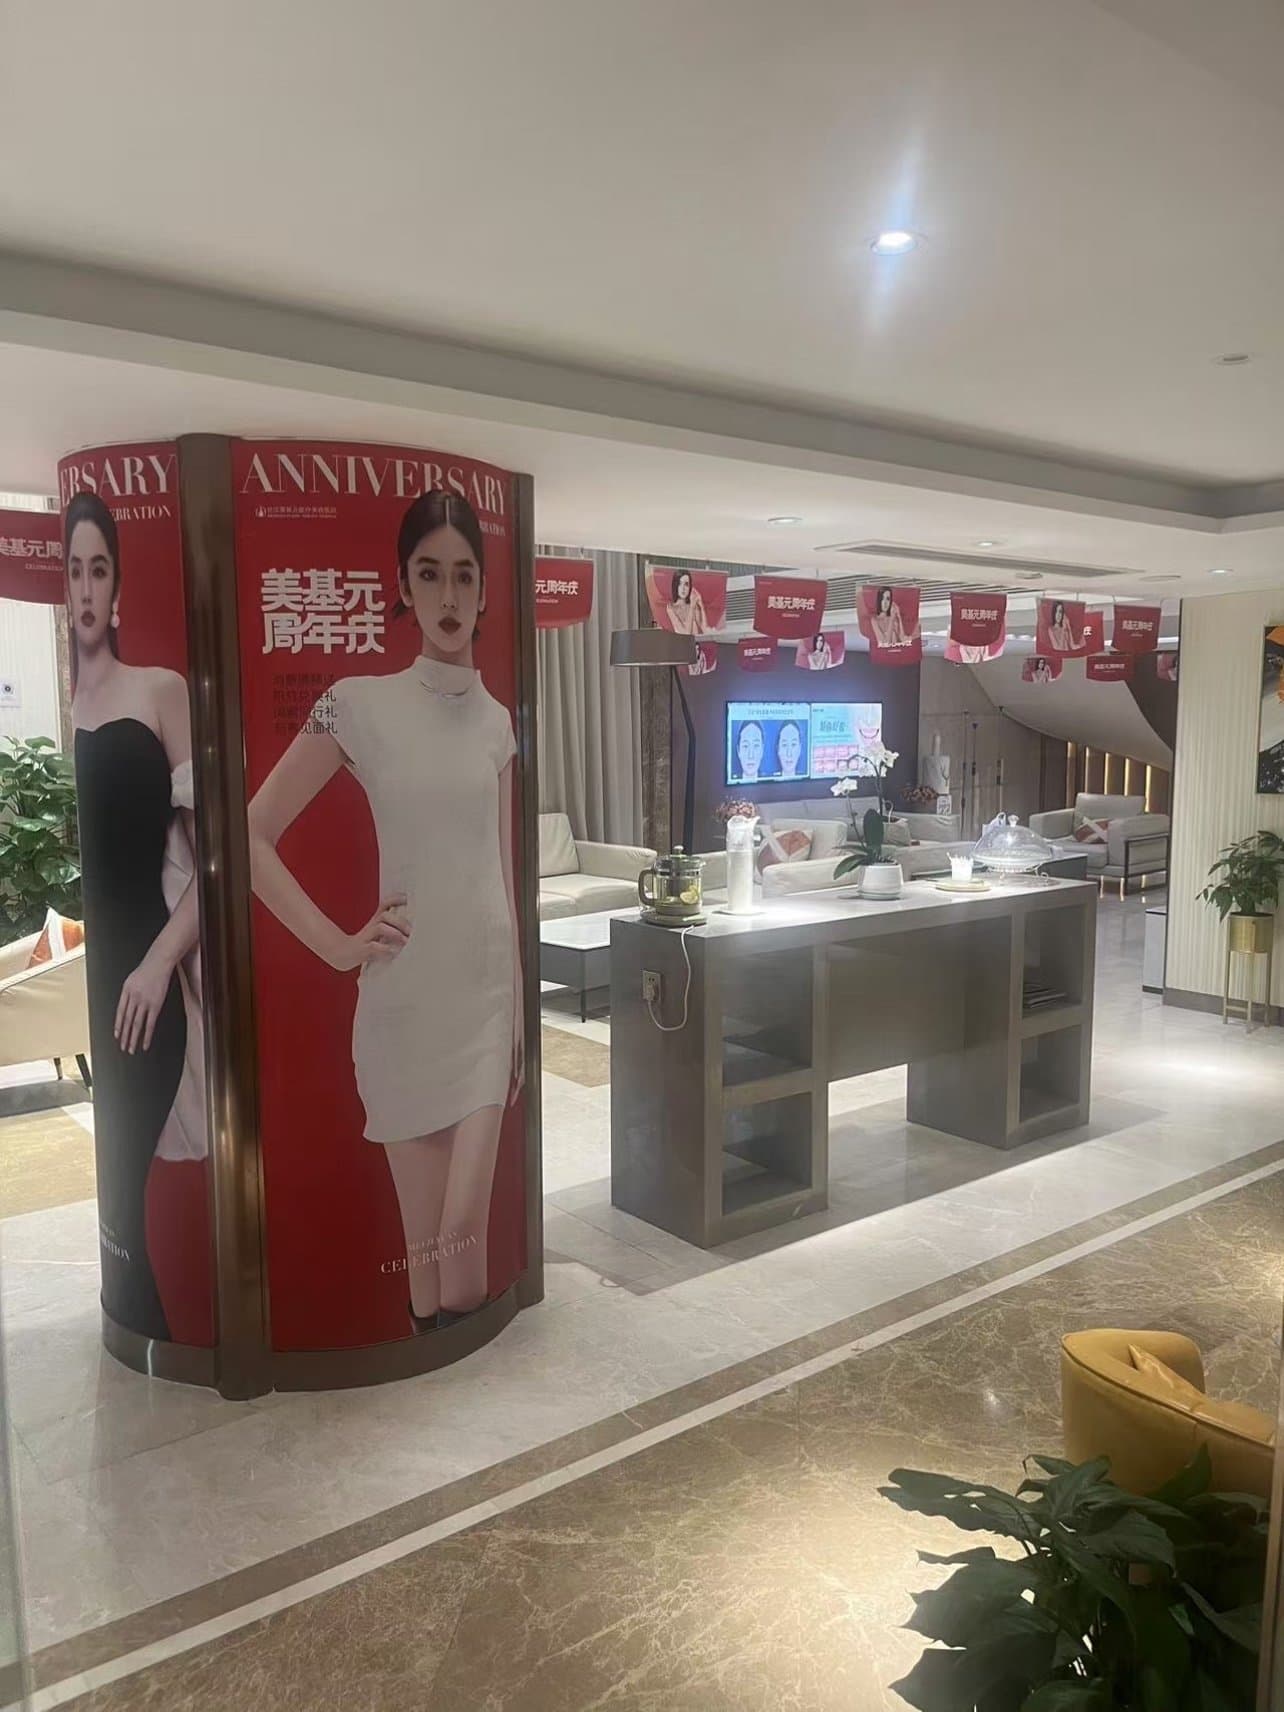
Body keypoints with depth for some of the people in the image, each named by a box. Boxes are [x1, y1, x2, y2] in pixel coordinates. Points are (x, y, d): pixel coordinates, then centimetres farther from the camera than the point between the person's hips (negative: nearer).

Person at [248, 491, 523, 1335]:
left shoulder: (496, 720, 8)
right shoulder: (359, 703, -6)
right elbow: (252, 836, -3)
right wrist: (338, 944, -7)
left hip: (489, 988, 3)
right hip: (405, 996, -3)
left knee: (467, 1225, 3)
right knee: (425, 1236, 6)